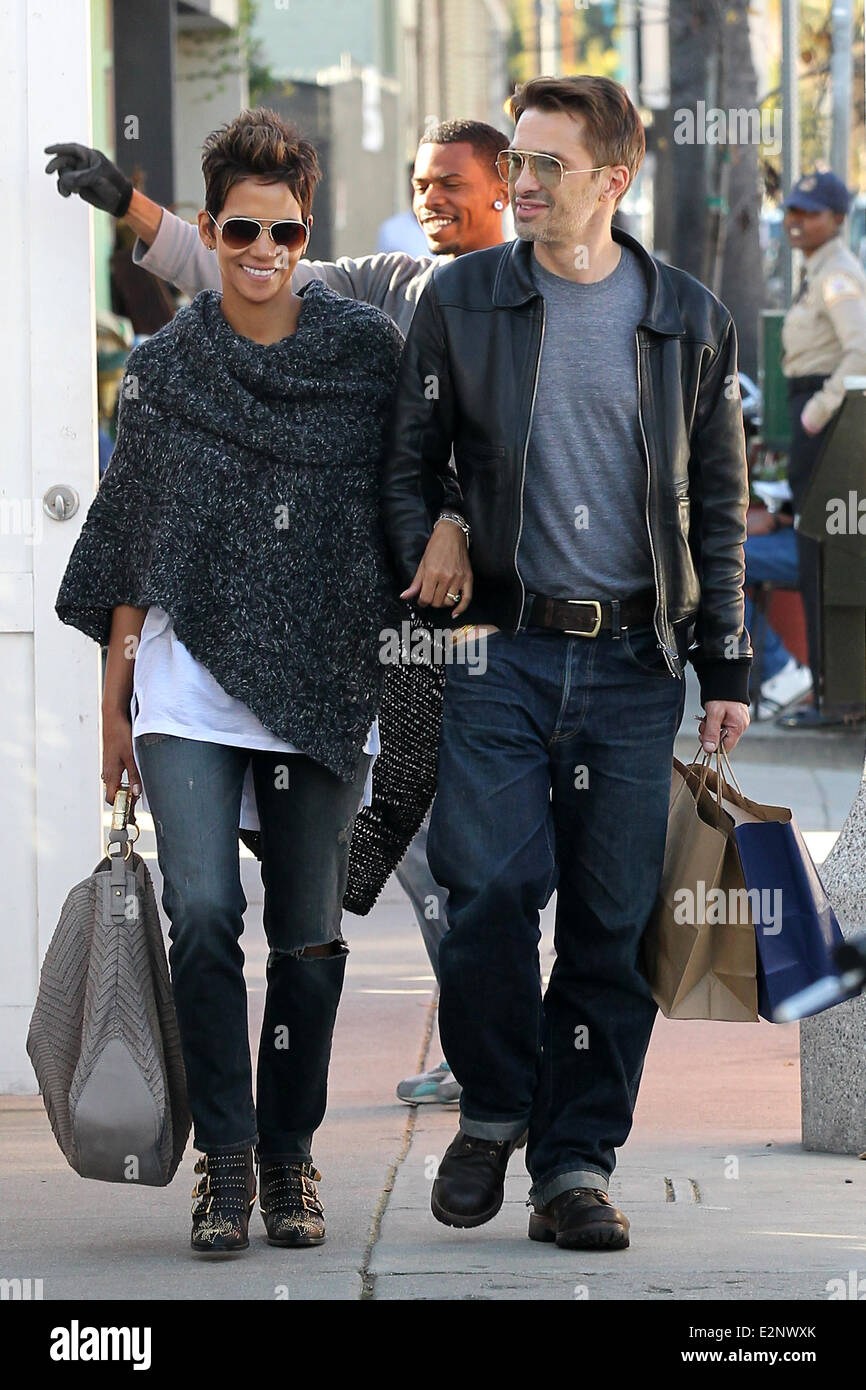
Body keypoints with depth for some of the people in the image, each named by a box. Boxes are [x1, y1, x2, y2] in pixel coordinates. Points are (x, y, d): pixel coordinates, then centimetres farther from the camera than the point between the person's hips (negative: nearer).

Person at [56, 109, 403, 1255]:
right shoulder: (163, 371, 7)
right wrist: (114, 696, 9)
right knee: (204, 914, -14)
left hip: (324, 687, 0)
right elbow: (132, 546, 10)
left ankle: (291, 1156, 16)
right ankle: (225, 1157, -6)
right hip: (190, 686, 0)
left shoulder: (370, 354, 4)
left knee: (309, 934, 3)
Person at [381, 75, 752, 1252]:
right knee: (489, 888, -13)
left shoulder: (690, 322, 8)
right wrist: (428, 548, -7)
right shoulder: (461, 302, 6)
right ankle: (493, 1110, 11)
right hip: (504, 651, -1)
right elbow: (408, 457, 13)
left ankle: (576, 1165, 8)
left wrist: (727, 666, 8)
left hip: (634, 664, 1)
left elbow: (718, 508, 12)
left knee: (612, 920, 0)